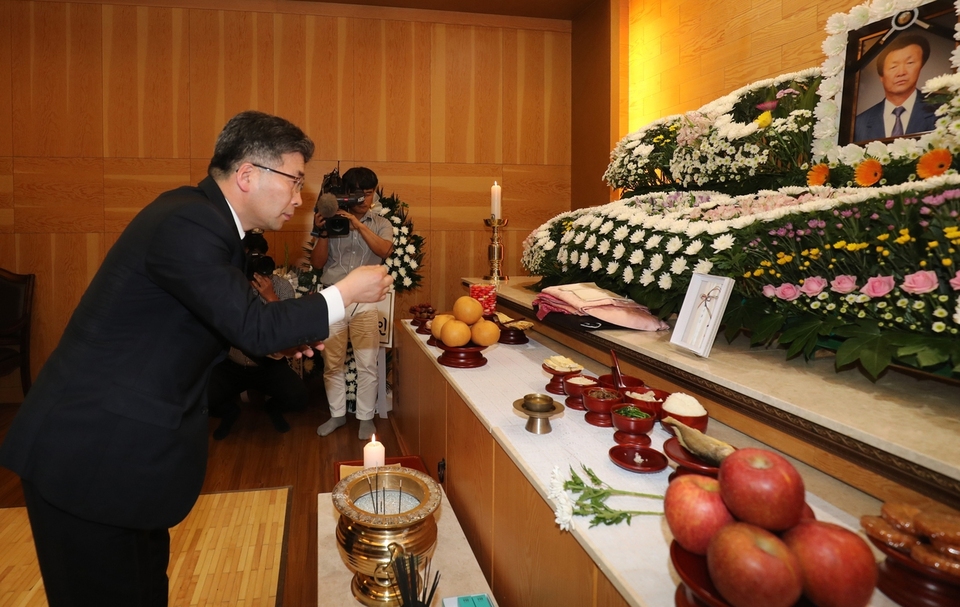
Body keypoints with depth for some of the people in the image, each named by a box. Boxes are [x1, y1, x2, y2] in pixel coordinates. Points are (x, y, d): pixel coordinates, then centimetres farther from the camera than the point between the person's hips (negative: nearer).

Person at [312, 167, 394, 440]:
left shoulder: (380, 223, 7)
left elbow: (385, 250, -14)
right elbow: (317, 262, 4)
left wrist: (359, 225, -22)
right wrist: (323, 232, -10)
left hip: (365, 301, -1)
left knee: (367, 364, -1)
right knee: (332, 363, 8)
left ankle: (366, 417, 13)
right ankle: (337, 414, 24)